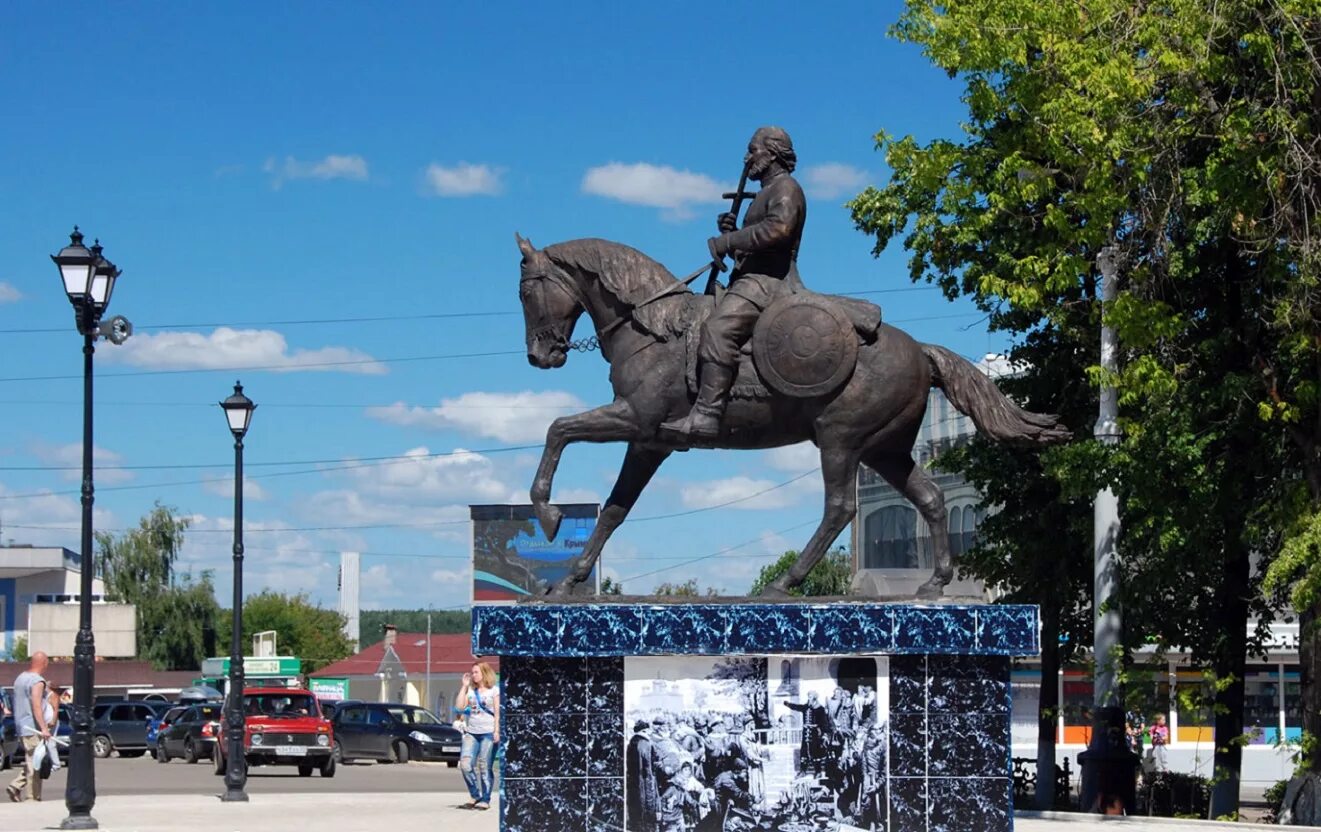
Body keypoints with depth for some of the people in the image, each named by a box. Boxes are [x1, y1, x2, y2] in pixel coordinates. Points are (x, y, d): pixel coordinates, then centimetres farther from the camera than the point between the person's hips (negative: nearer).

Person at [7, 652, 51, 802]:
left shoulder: (20, 678, 15)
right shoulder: (37, 681, -14)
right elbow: (36, 706, -23)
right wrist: (44, 728, -26)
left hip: (21, 727, 9)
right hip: (33, 728, -9)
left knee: (30, 762, 16)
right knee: (34, 763, -4)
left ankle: (16, 787, 3)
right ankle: (34, 797, -3)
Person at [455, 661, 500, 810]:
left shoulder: (494, 691, 4)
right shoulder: (471, 691, 16)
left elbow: (497, 712, -1)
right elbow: (459, 706, 4)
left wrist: (496, 731, -11)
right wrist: (464, 686, 6)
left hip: (488, 733, -4)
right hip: (471, 732, 4)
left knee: (484, 766, -7)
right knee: (465, 764, -10)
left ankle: (485, 799, -2)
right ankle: (476, 796, 2)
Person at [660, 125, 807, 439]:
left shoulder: (785, 188, -2)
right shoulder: (767, 194, 30)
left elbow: (779, 228, -24)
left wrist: (729, 241, -22)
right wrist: (730, 232, 13)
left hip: (768, 280, -12)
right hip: (753, 280, 12)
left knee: (718, 328, -30)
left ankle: (706, 414, -41)